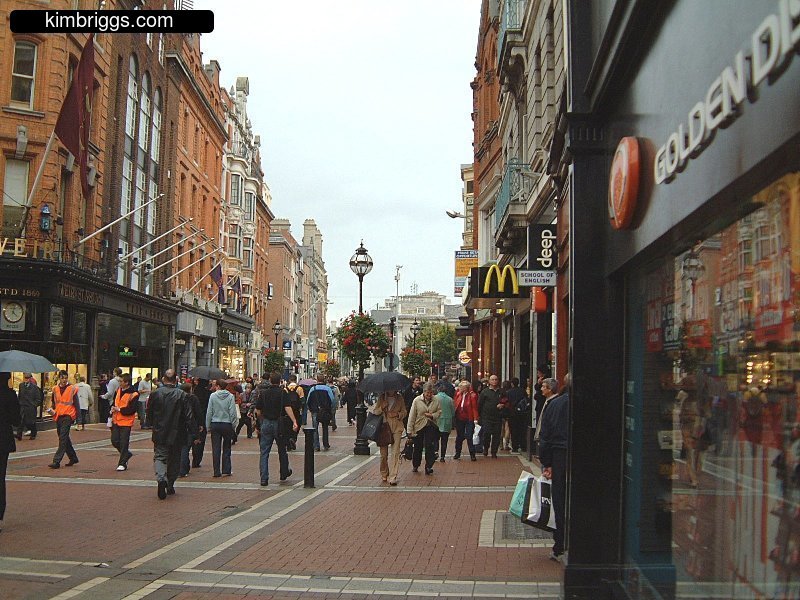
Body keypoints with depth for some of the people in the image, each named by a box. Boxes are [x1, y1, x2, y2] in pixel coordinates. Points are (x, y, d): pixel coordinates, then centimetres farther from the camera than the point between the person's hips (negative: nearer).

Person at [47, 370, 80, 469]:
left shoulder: (72, 389, -3)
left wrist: (77, 418, -5)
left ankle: (57, 461, -14)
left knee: (63, 439, -12)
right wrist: (52, 410, 2)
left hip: (68, 416, -6)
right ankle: (73, 458, 26)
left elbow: (76, 404, -1)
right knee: (64, 439, 13)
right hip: (58, 416, 6)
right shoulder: (55, 389, 11)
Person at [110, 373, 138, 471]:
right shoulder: (119, 390, 8)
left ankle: (122, 464, 7)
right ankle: (127, 453, 30)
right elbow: (114, 402, 21)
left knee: (124, 443, -3)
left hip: (126, 422, -7)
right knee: (114, 441, 7)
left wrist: (119, 409, -18)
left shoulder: (134, 394, -15)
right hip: (116, 421, 7)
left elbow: (133, 409, -19)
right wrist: (112, 409, 3)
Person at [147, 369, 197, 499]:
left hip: (159, 434, 0)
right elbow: (189, 416, -9)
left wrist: (153, 425, 25)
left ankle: (161, 479, -24)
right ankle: (170, 485, 22)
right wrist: (194, 431, -2)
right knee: (174, 459, 14)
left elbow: (149, 414, 6)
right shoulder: (182, 395, -10)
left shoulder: (155, 394, -5)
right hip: (176, 435, 0)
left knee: (159, 457, 3)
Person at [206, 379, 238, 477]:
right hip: (227, 425, 0)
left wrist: (208, 426, 6)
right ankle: (226, 469, 12)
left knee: (216, 449, 5)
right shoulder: (231, 396, -4)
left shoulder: (213, 396, -4)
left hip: (215, 425, 0)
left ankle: (217, 471, 6)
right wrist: (233, 425, 3)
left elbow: (209, 412, -2)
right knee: (226, 448, 12)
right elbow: (233, 413, -6)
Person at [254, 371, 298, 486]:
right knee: (282, 451, 15)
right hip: (279, 424, -1)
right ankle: (284, 473, 30)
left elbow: (258, 411, 4)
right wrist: (294, 422, -24)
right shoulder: (283, 393, -6)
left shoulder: (263, 393, 2)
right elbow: (288, 408, -18)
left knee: (264, 453, 2)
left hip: (266, 424, 1)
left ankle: (264, 478, -5)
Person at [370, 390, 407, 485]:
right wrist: (382, 407, -15)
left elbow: (404, 412, 11)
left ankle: (392, 477, -9)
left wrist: (398, 414, -9)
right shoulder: (381, 398, 5)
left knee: (395, 452, -10)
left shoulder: (399, 398, 6)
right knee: (384, 453, 6)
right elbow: (375, 411, 3)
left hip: (396, 427, -1)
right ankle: (384, 475, 26)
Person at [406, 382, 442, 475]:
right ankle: (415, 466, 30)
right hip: (419, 427, 0)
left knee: (430, 448, -5)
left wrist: (432, 415, -15)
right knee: (418, 448, 11)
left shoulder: (436, 400, -4)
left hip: (431, 427, 0)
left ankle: (428, 467, 4)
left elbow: (439, 412, 7)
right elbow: (412, 416, -5)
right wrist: (410, 430, -6)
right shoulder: (417, 400, -8)